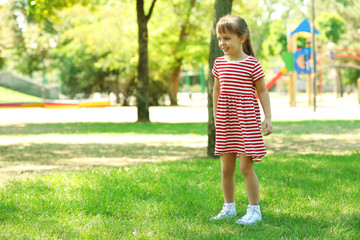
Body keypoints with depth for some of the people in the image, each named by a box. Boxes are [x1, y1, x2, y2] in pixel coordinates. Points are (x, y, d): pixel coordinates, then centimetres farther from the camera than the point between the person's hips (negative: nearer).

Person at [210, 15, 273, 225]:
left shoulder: (252, 64, -6)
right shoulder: (219, 63, 8)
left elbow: (263, 91, -2)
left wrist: (268, 117, -7)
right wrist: (216, 117, 19)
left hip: (246, 120, -5)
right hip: (225, 121, 5)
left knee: (246, 167, -5)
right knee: (226, 168, 9)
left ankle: (254, 210, 6)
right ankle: (229, 208, 23)